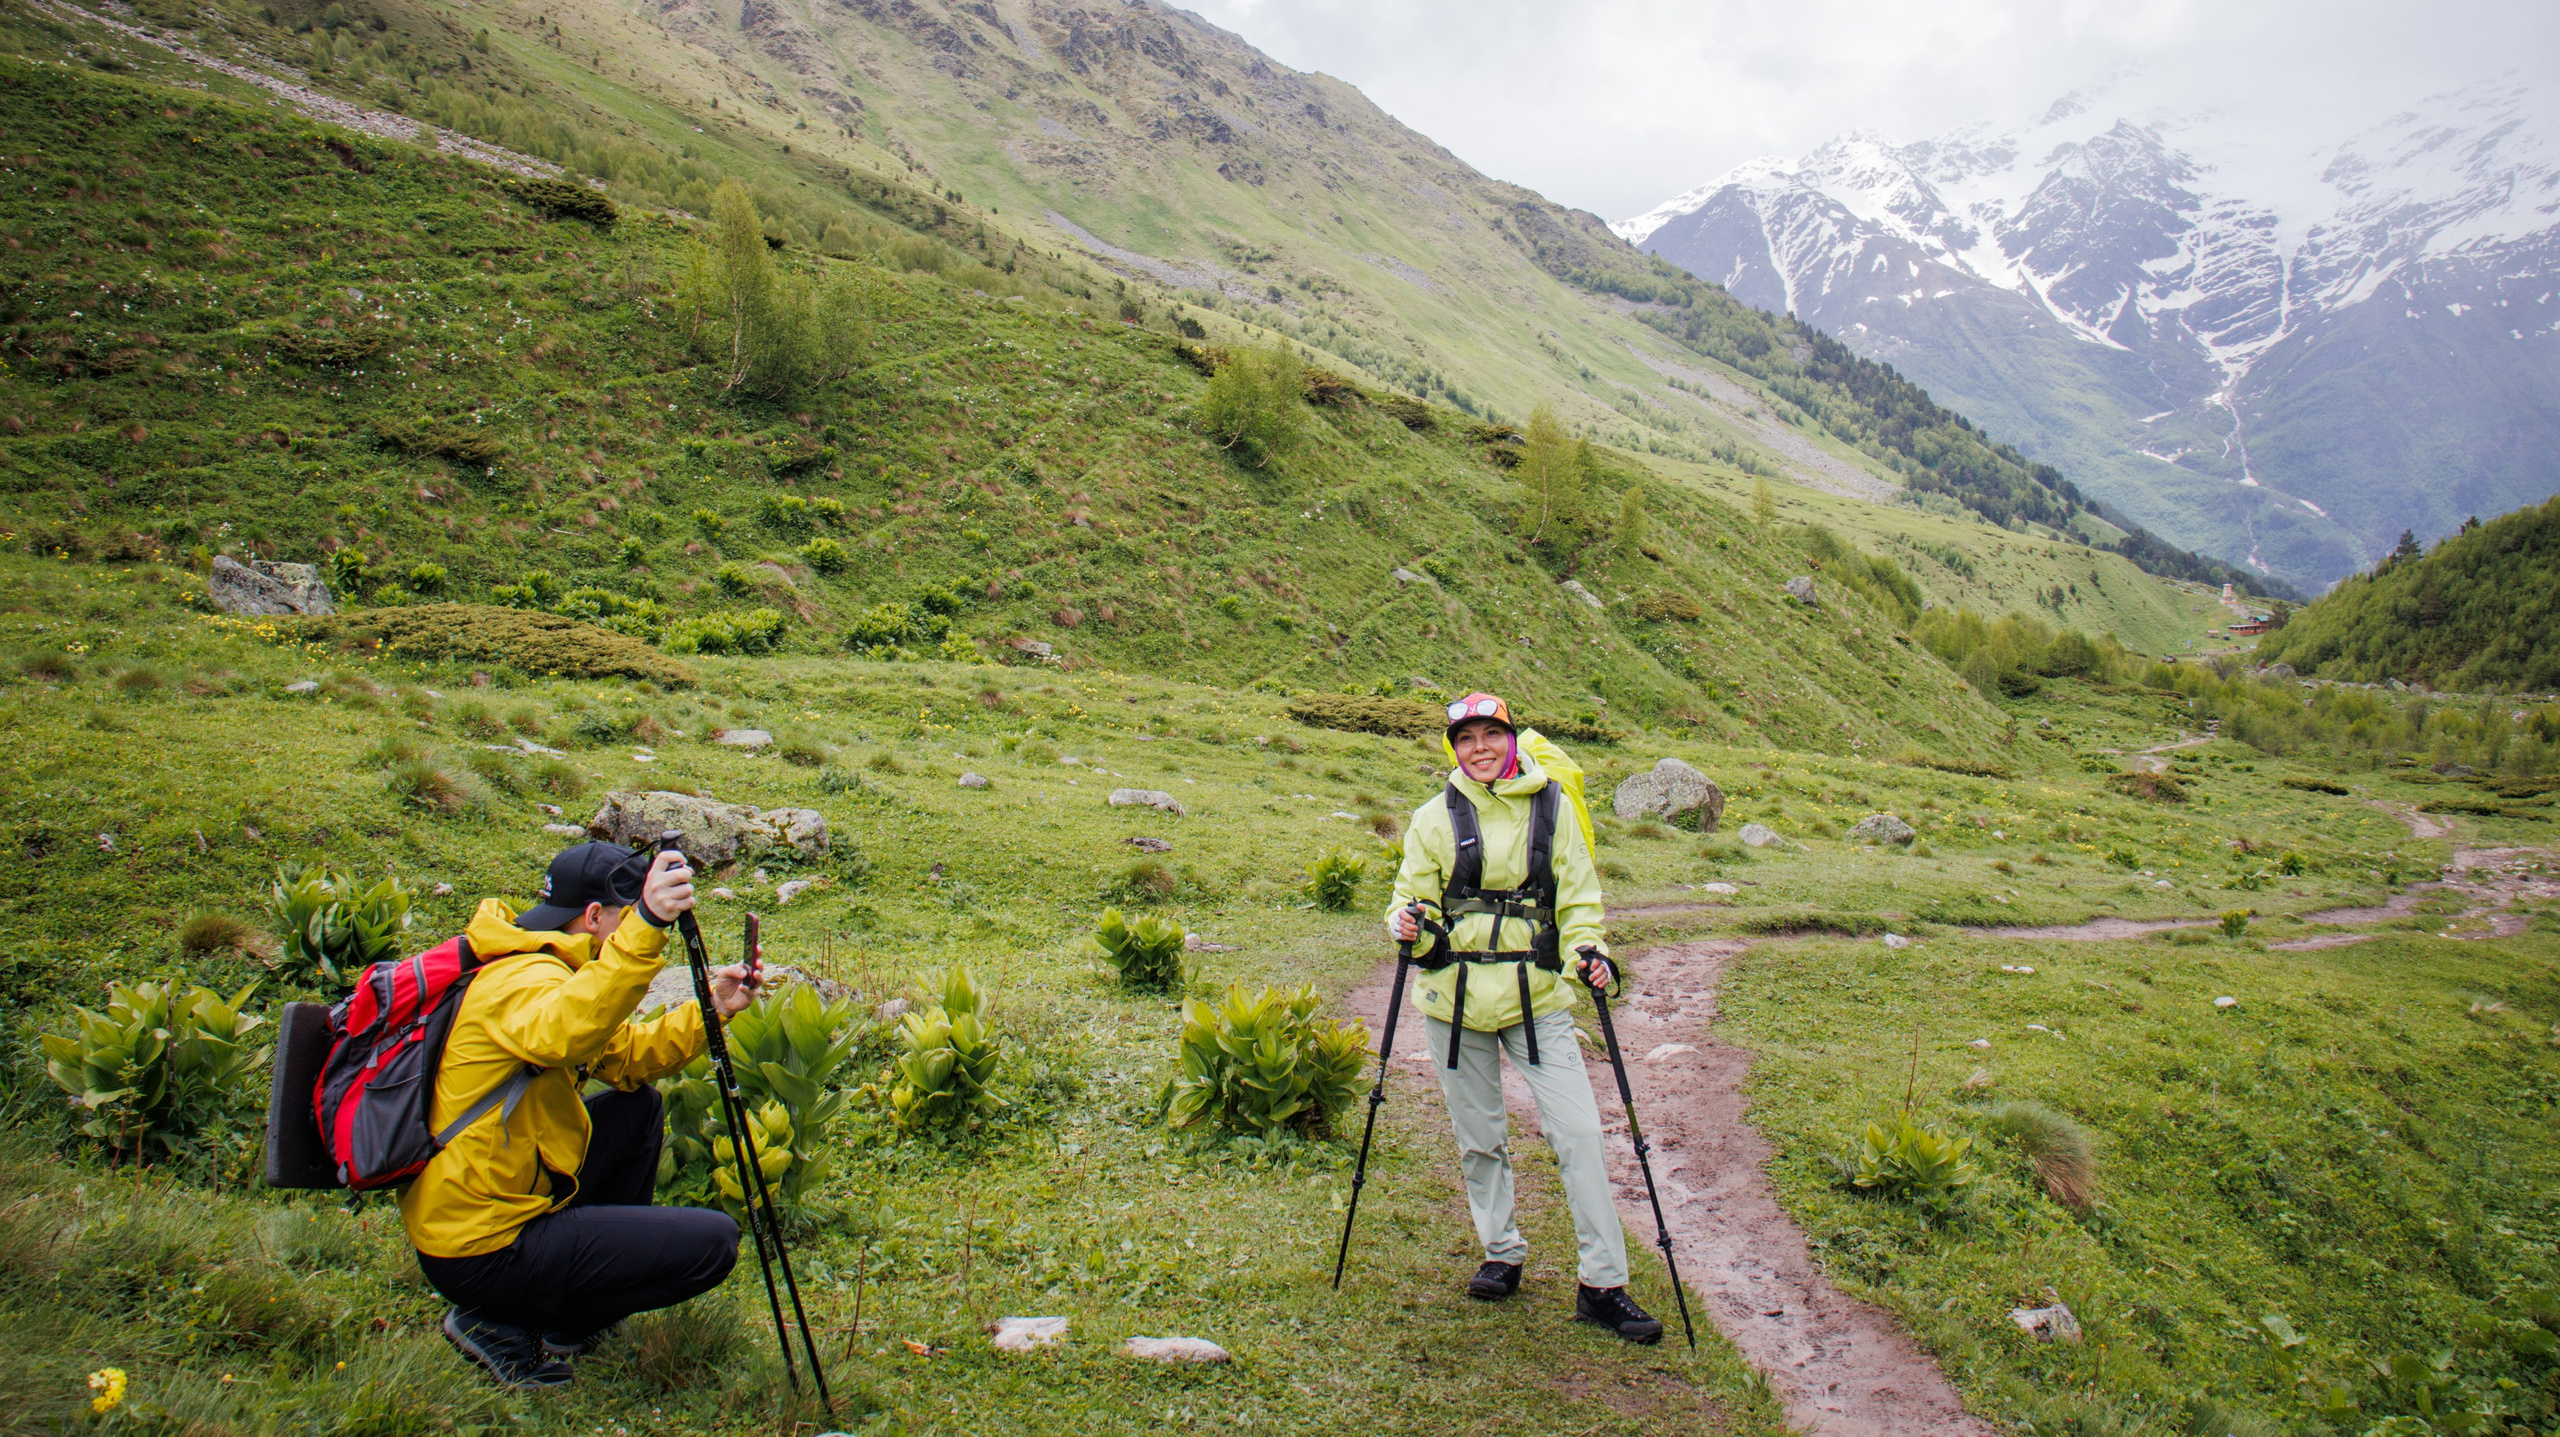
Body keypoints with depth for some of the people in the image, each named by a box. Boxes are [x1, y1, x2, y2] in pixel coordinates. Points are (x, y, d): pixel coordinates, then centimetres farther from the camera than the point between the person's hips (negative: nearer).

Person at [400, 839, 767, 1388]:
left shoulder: (536, 964, 10)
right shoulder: (525, 979, -20)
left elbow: (625, 1055, 16)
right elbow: (559, 1035, -46)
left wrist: (710, 1010, 2)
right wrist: (645, 927, -56)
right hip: (481, 1252, -10)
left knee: (638, 1106, 21)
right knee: (712, 1242, -11)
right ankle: (512, 1321, -2)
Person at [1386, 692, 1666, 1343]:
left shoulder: (1550, 808, 2)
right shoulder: (1436, 817, 1)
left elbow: (1578, 897, 6)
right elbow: (1413, 894, 6)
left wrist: (1587, 950, -12)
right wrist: (1406, 925, -17)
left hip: (1537, 996, -1)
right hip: (1456, 997, 1)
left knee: (1578, 1133, -7)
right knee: (1480, 1138, 12)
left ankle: (1602, 1283, 3)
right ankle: (1502, 1254, 32)